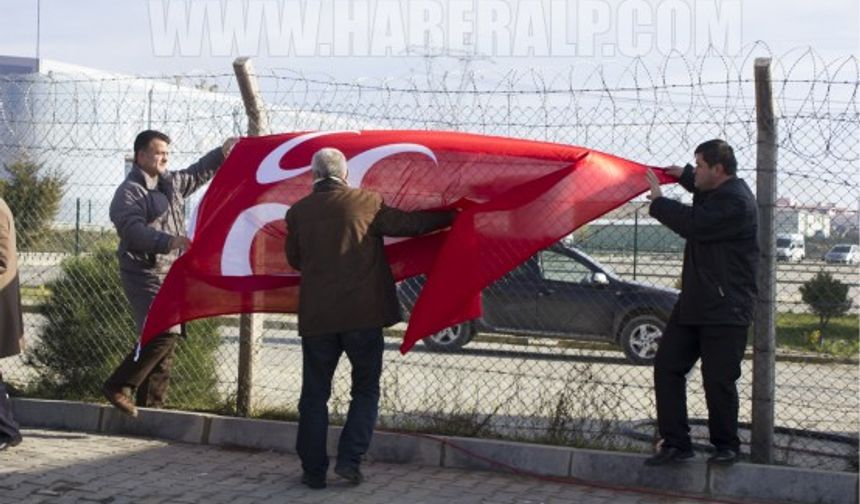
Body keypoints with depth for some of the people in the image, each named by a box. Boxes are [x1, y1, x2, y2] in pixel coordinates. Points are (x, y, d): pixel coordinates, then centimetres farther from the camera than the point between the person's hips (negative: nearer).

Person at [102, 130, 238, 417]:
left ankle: (151, 404, 16)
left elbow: (198, 173, 33)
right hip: (145, 274, -9)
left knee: (166, 338, 9)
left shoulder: (172, 183, 16)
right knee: (164, 333, -20)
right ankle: (118, 387, -8)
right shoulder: (129, 192, -10)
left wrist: (221, 153, 21)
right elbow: (133, 230, -25)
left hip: (171, 274, 9)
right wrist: (169, 241, -36)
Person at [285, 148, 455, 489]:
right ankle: (349, 460, 1)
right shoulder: (366, 202, -6)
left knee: (314, 395, 12)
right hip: (362, 315, -2)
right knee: (365, 391, 12)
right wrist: (451, 216, 15)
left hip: (315, 317, 2)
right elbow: (410, 223, 1)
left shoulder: (298, 212, 1)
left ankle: (314, 471, 12)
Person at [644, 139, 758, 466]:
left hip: (725, 308, -10)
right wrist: (683, 175, 26)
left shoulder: (736, 202, -17)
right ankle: (675, 444, 9)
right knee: (667, 366, 5)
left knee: (718, 379, -4)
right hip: (694, 303, 10)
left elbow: (694, 224, -25)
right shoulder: (719, 192, 16)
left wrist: (658, 201, -12)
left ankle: (726, 446, 14)